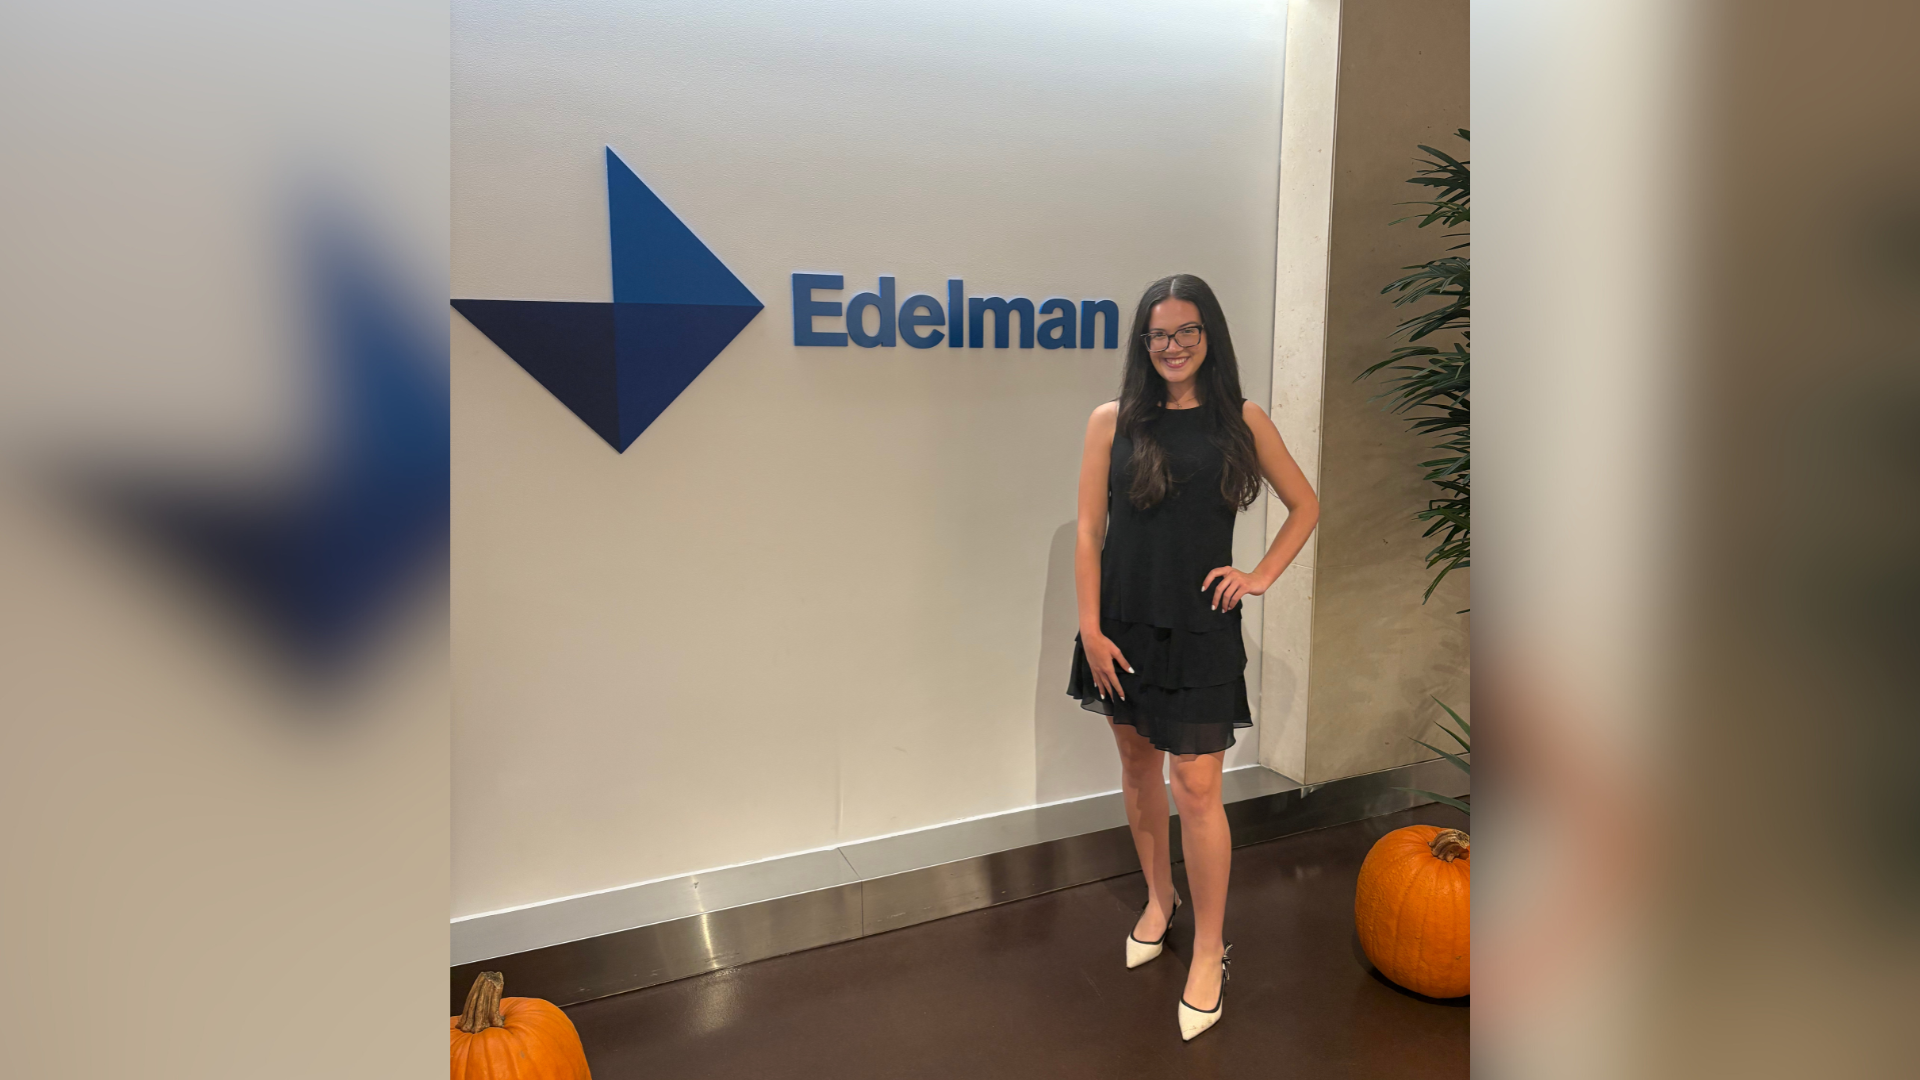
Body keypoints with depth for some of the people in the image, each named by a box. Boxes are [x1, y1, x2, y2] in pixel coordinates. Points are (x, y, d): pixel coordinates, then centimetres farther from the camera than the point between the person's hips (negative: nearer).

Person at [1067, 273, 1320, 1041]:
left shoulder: (1242, 422, 0)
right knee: (1137, 764, 15)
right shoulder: (1112, 422, 0)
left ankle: (1210, 948, 15)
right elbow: (1088, 531, -1)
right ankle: (1159, 900, 38)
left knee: (1196, 789, -2)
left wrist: (1262, 575, 0)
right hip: (1125, 624, 2)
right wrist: (1090, 629, -6)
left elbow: (1305, 505, 12)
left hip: (1201, 628, -2)